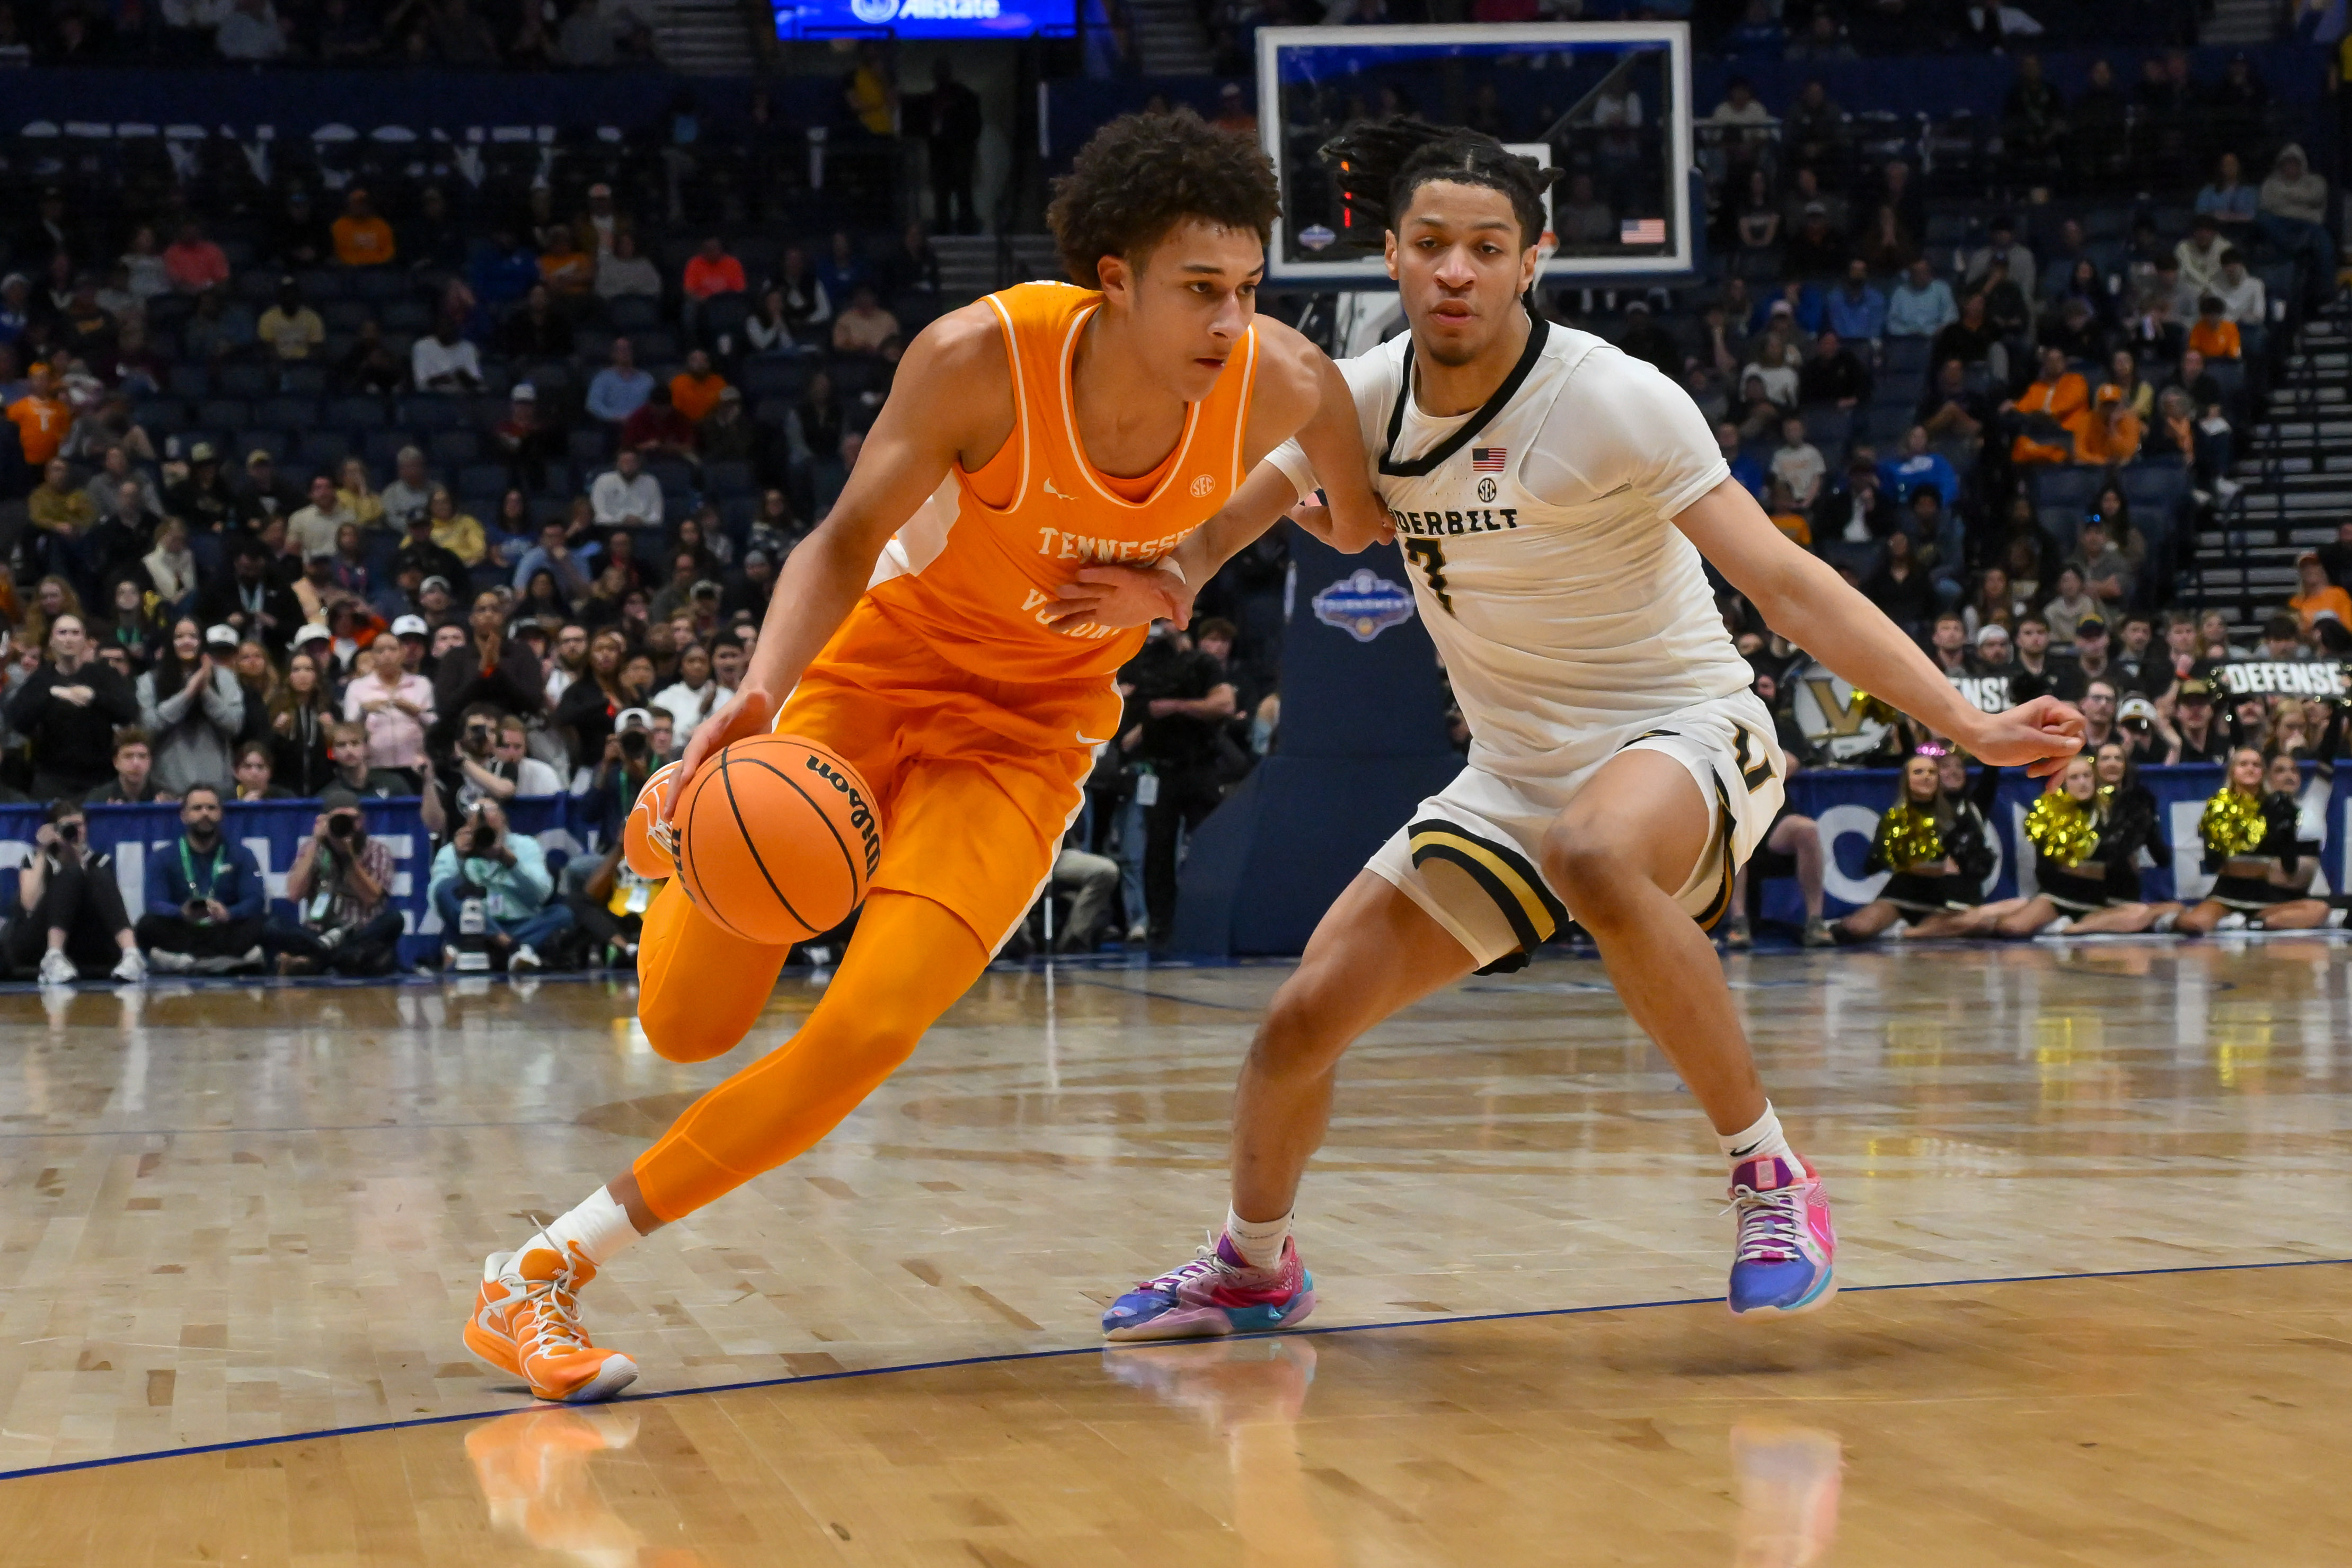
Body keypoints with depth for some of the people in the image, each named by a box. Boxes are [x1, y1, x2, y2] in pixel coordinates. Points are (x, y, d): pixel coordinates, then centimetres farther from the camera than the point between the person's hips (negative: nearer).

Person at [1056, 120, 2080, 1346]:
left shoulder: (1612, 400, -19)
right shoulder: (1369, 395, -3)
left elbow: (1782, 580, -22)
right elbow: (1231, 514, 8)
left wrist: (1966, 723, -30)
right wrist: (1159, 578, -17)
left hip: (1681, 735, -6)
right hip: (1511, 773, 6)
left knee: (1592, 853, -42)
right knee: (1303, 1020, 1)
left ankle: (1770, 1178, -27)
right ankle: (1254, 1268, 31)